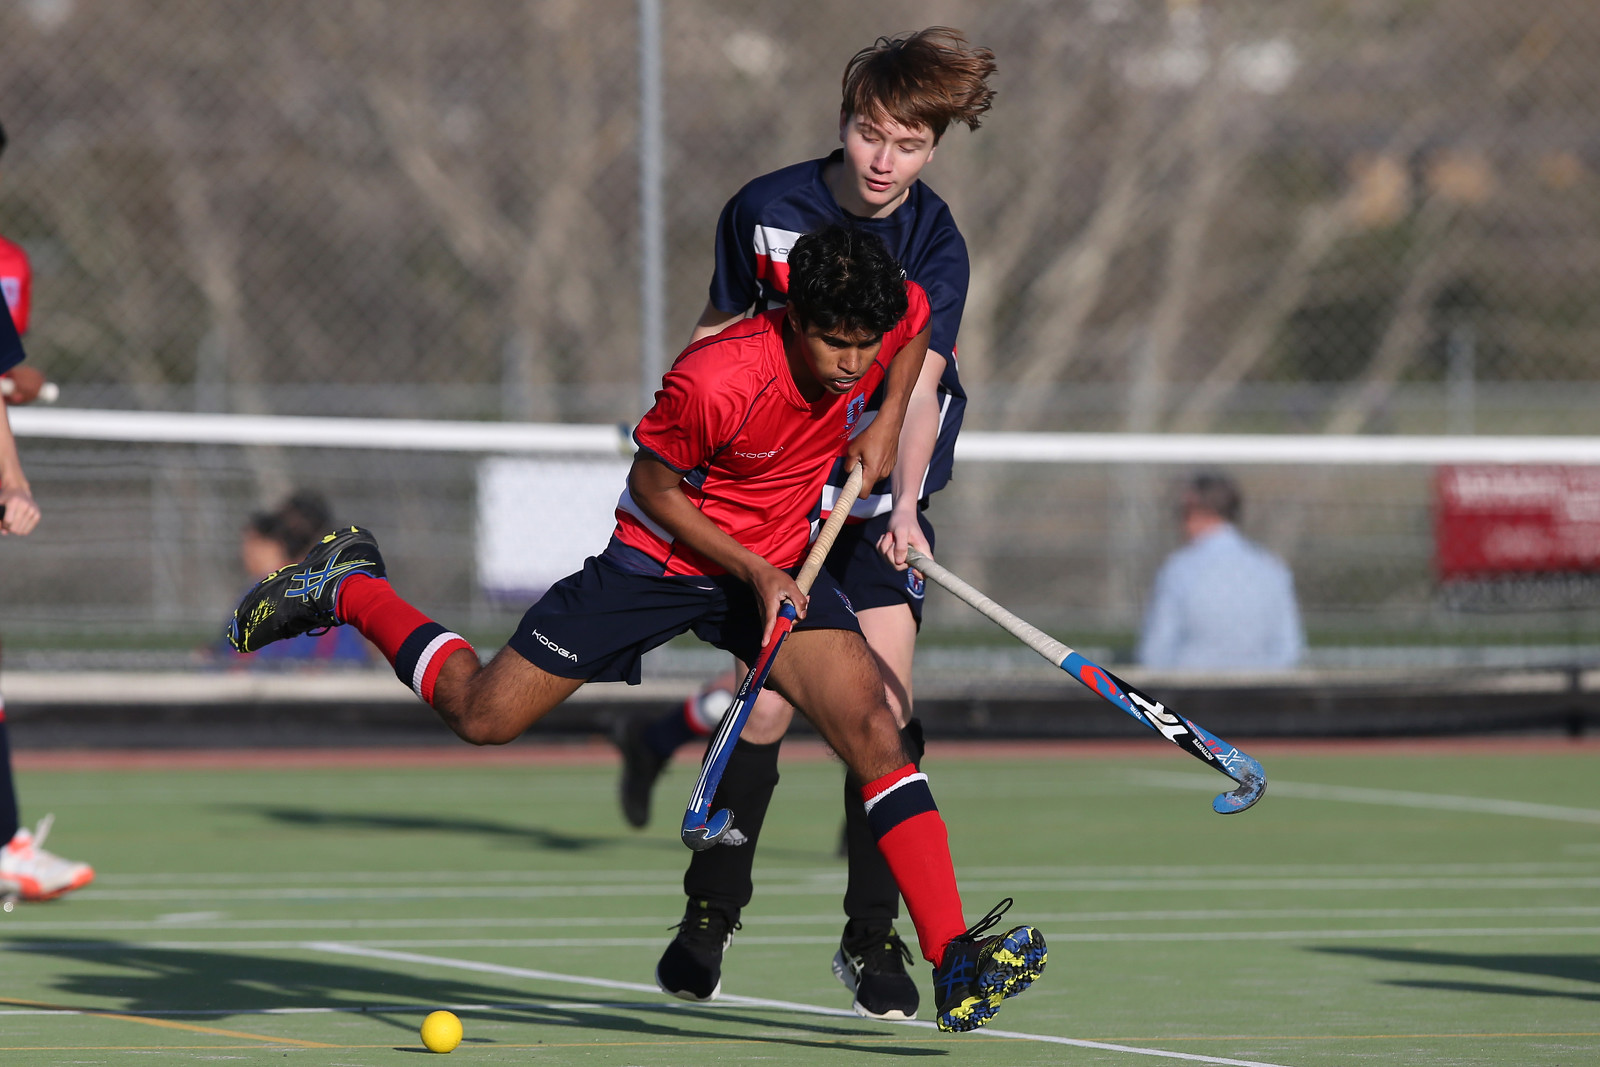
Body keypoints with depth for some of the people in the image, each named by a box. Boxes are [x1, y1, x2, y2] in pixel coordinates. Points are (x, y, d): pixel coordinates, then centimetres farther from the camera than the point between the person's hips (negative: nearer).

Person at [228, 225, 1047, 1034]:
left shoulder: (897, 318, -16)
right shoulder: (713, 382, -33)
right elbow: (653, 487, -16)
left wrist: (888, 422, -2)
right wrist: (753, 571, -22)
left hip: (779, 563, 4)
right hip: (663, 556, -4)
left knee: (872, 727, -18)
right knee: (484, 714, 3)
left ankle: (953, 961, -20)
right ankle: (348, 591, 29)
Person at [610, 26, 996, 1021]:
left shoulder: (936, 245, -11)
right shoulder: (766, 211, -7)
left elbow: (919, 383, -24)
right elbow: (717, 336, 9)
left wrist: (906, 502, -37)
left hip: (882, 498, 0)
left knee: (882, 704, -12)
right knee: (768, 704, -8)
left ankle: (872, 937, -1)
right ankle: (712, 912, 13)